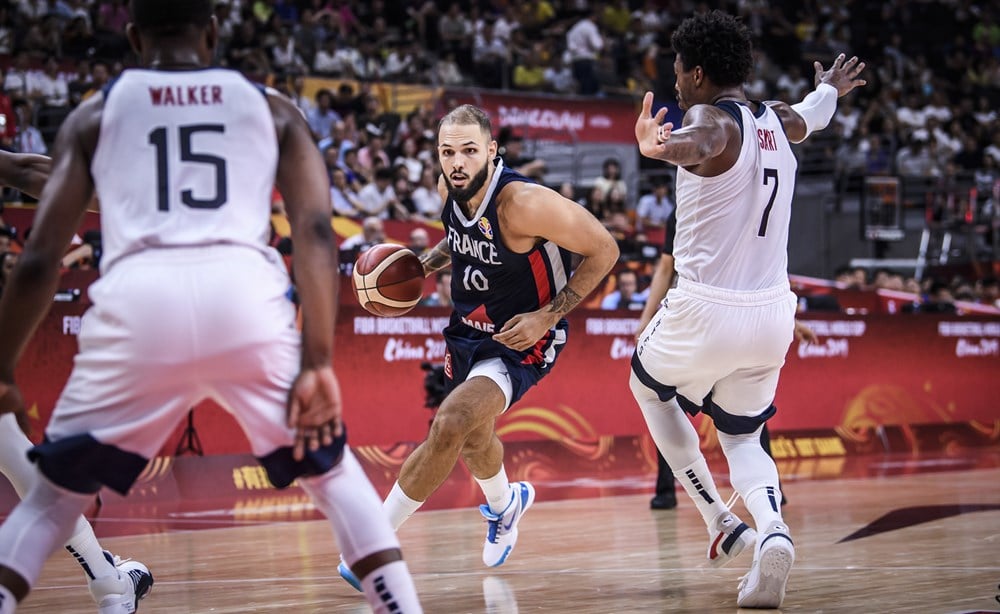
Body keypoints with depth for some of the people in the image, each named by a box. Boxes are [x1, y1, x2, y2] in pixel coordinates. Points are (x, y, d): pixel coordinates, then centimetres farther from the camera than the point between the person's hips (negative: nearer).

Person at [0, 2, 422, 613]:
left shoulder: (95, 114, 22)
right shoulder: (273, 109, 23)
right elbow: (316, 231, 8)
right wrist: (319, 363, 2)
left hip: (136, 301, 0)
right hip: (247, 299, 0)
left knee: (52, 498, 18)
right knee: (333, 474, 23)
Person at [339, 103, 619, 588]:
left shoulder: (523, 202, -30)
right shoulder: (449, 188, -9)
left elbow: (603, 250, -20)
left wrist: (548, 316, -23)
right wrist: (425, 264, -2)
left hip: (521, 339, -8)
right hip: (467, 330, 8)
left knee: (450, 425, -27)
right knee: (472, 437, 26)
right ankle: (505, 504, 61)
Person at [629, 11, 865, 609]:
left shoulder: (713, 120, -12)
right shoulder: (778, 123, 10)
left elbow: (702, 142, -40)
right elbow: (812, 115, 36)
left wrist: (662, 148, -63)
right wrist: (831, 88, 60)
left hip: (706, 311, -6)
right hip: (774, 313, 6)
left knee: (649, 387, 25)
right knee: (743, 438, 21)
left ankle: (722, 524, 17)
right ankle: (773, 533, -11)